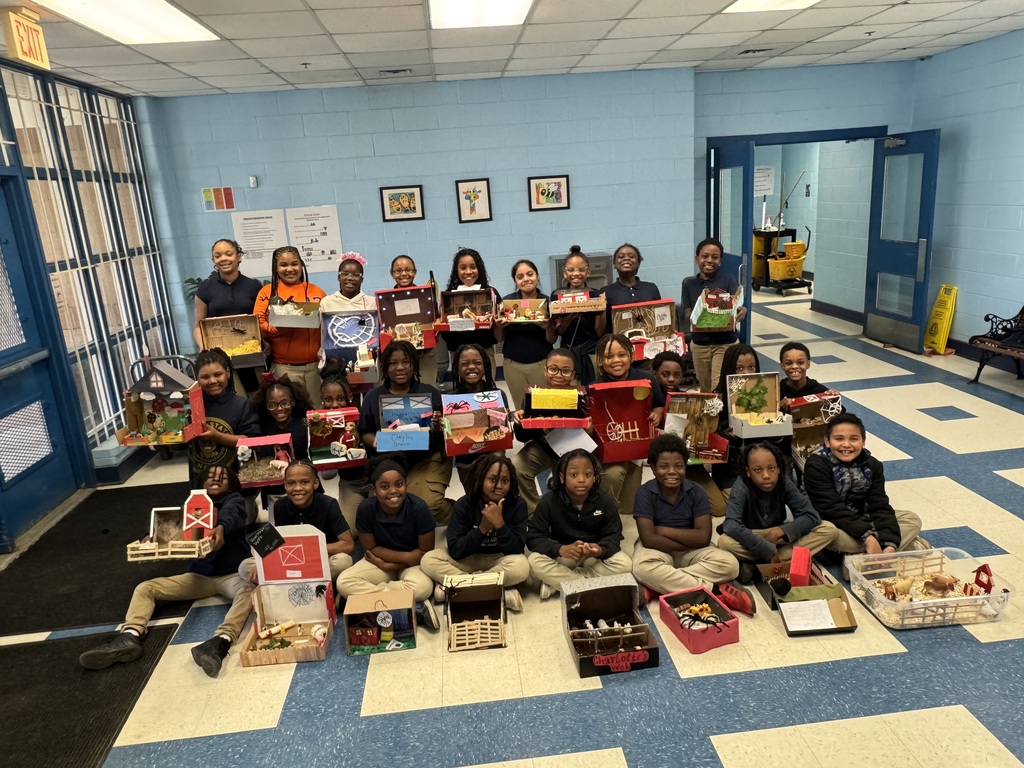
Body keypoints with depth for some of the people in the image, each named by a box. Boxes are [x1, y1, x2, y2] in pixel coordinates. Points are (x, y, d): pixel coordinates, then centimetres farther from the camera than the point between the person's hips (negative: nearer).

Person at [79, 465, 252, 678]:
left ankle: (220, 641, -58)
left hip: (231, 574, -5)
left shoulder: (234, 500, 4)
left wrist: (221, 528, -45)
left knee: (248, 592, -37)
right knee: (145, 588, -6)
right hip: (199, 576, 5)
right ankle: (129, 637, -30)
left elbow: (230, 513, -20)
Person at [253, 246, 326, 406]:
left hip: (316, 363, 2)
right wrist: (282, 326, -18)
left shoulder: (316, 291, 9)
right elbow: (258, 325, -1)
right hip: (284, 366, -1)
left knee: (317, 409, 8)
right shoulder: (268, 291, 5)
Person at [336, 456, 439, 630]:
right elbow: (370, 549, -8)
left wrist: (389, 565, -19)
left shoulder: (419, 508, -24)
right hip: (380, 562, 4)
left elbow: (425, 552, -15)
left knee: (422, 587, -37)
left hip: (413, 563, -3)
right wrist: (406, 556, -19)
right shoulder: (366, 508, -21)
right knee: (343, 582, -25)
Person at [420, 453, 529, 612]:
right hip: (469, 560, 1)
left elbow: (516, 550, -19)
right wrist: (482, 528, -28)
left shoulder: (517, 505, -14)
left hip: (500, 561, -1)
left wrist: (500, 523, -32)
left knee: (521, 566, -35)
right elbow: (455, 551, -17)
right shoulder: (464, 504, -13)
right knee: (428, 560, -23)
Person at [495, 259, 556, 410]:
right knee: (521, 409, 10)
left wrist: (548, 327, -21)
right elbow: (499, 338, 5)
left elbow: (552, 340, 0)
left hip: (541, 363, -1)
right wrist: (499, 326, -16)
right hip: (513, 364, 1)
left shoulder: (548, 302, -4)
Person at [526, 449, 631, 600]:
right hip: (562, 554, -1)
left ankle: (556, 582, -20)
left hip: (595, 554, 2)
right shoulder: (549, 501, -17)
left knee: (624, 564, -26)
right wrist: (560, 549, -36)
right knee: (534, 561, -29)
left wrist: (601, 550, -35)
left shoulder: (605, 499, -14)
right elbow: (533, 536, -17)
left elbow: (613, 535, -11)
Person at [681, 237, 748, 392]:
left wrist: (742, 311, -38)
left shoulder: (728, 279, -3)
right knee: (705, 390, 14)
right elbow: (687, 317, -3)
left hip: (726, 342, -3)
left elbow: (737, 305, -14)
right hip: (699, 344, 3)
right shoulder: (689, 284, 3)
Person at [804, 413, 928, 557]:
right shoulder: (816, 465, -20)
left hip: (861, 519, 6)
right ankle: (905, 544, -19)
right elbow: (831, 508, -26)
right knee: (835, 536, -38)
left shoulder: (872, 465, -3)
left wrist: (889, 544, -27)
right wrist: (867, 536, -34)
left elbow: (879, 505, -11)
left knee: (912, 520, -4)